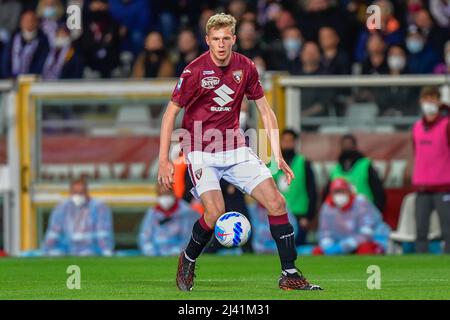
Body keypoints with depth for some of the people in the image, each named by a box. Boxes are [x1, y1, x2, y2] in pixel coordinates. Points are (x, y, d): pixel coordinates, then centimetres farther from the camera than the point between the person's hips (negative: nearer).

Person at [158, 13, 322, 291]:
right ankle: (187, 262, 6)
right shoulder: (195, 71, -12)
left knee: (277, 202, -9)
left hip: (235, 148, 4)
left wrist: (278, 156, 5)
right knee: (215, 211, -23)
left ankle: (290, 275, -2)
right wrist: (164, 160, -11)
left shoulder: (246, 68, 0)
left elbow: (266, 111, 10)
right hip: (201, 151, -4)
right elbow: (170, 114, -6)